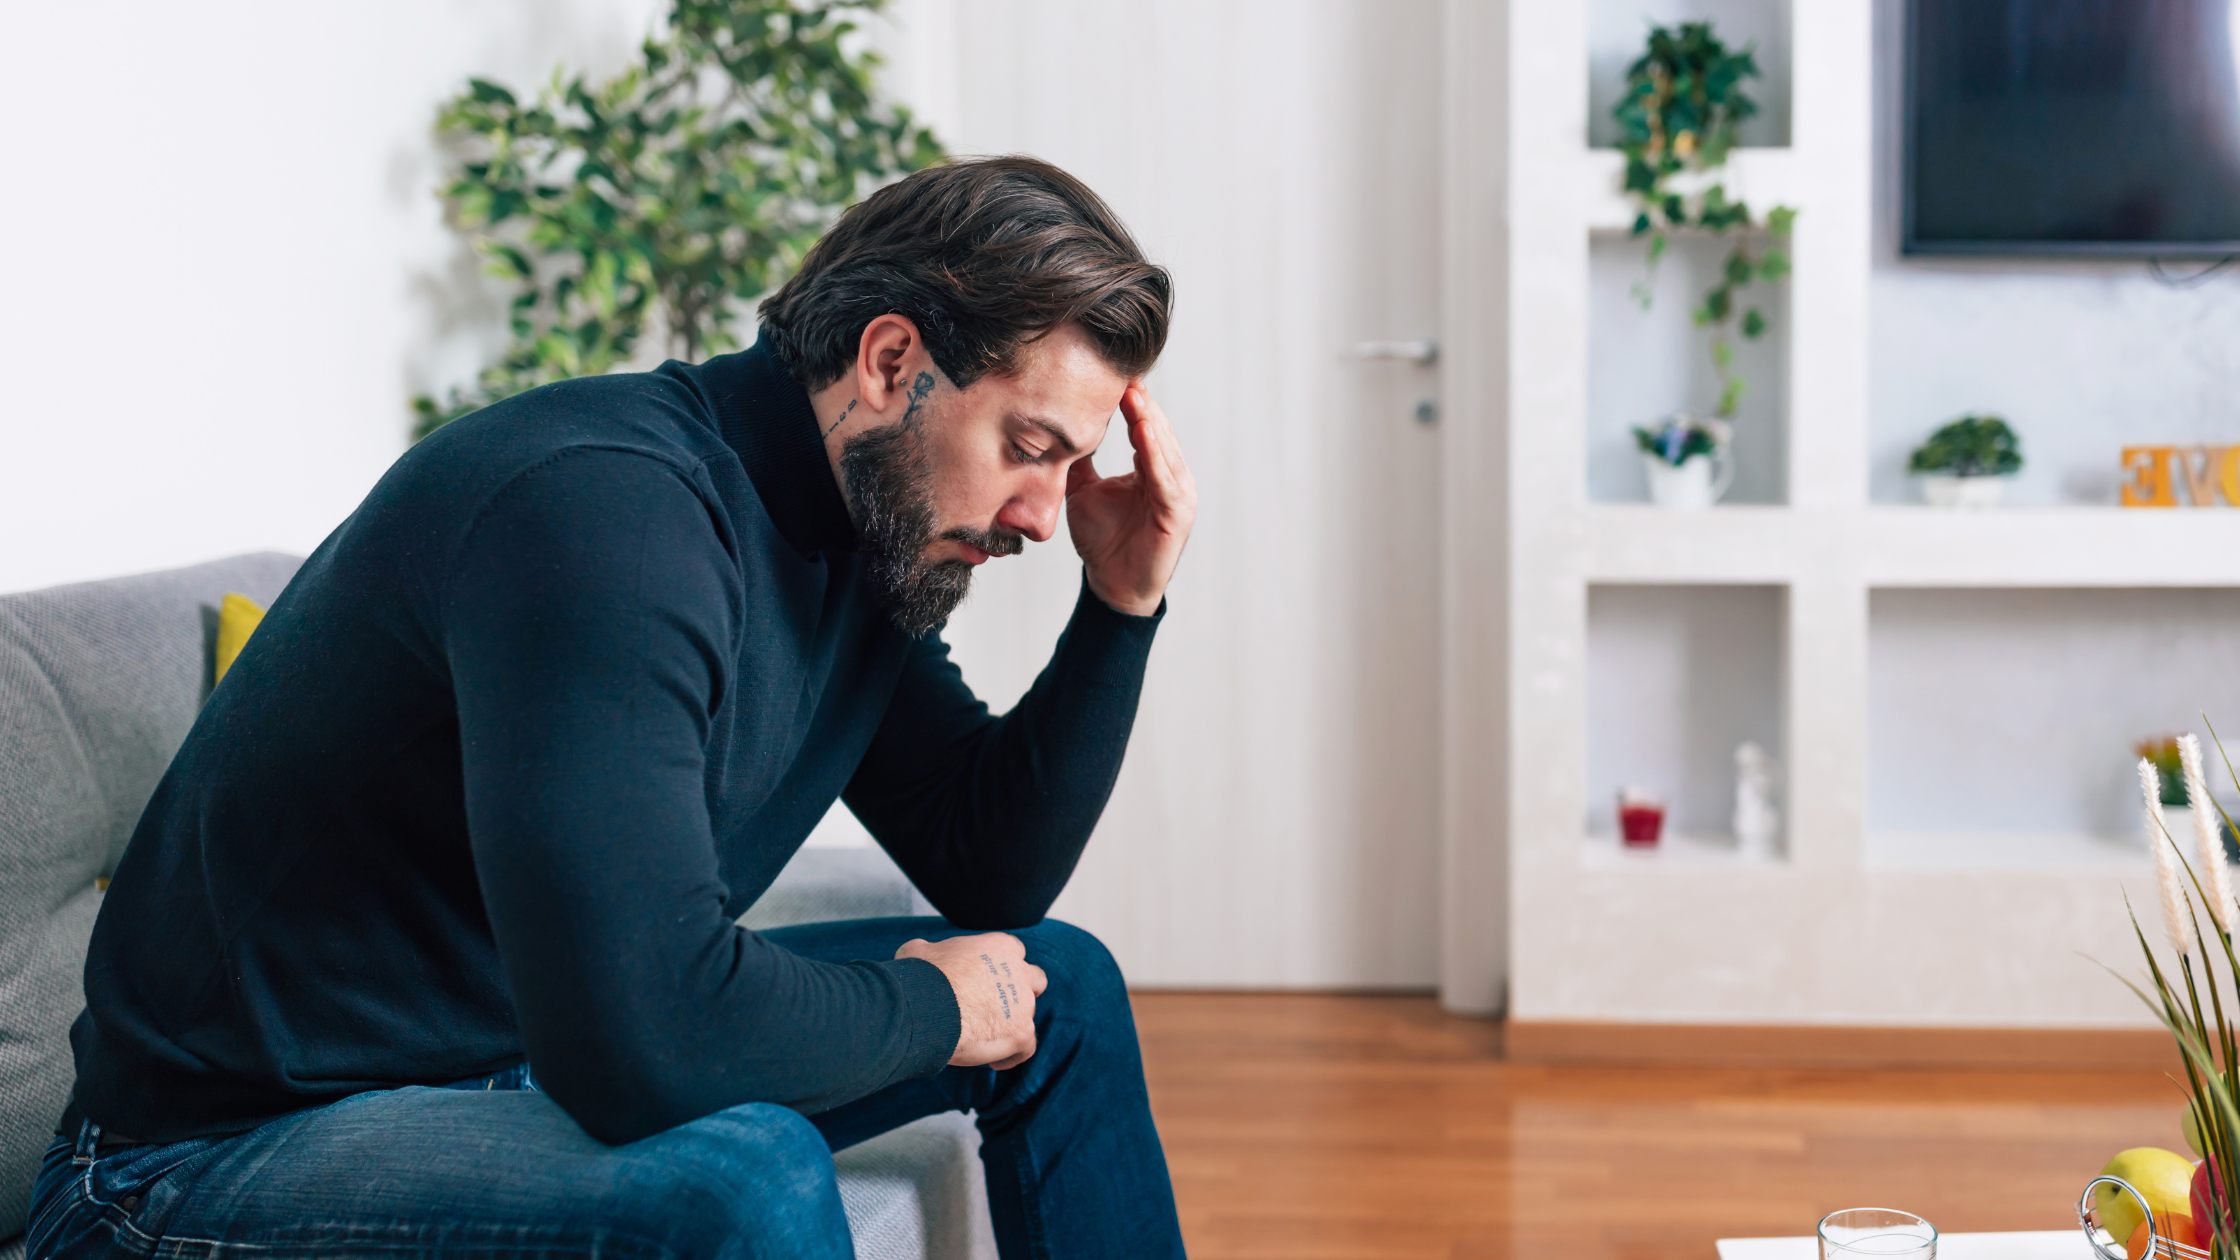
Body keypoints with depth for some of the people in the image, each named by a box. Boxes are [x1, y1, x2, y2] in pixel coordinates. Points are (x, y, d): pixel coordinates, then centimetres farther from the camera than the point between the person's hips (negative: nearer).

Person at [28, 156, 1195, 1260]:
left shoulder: (874, 527, 0)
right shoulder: (606, 507, -30)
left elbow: (993, 877, 9)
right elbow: (639, 1039, -38)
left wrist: (1123, 606, -3)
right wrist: (933, 1004, -20)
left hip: (545, 1058, 9)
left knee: (1058, 987, 8)